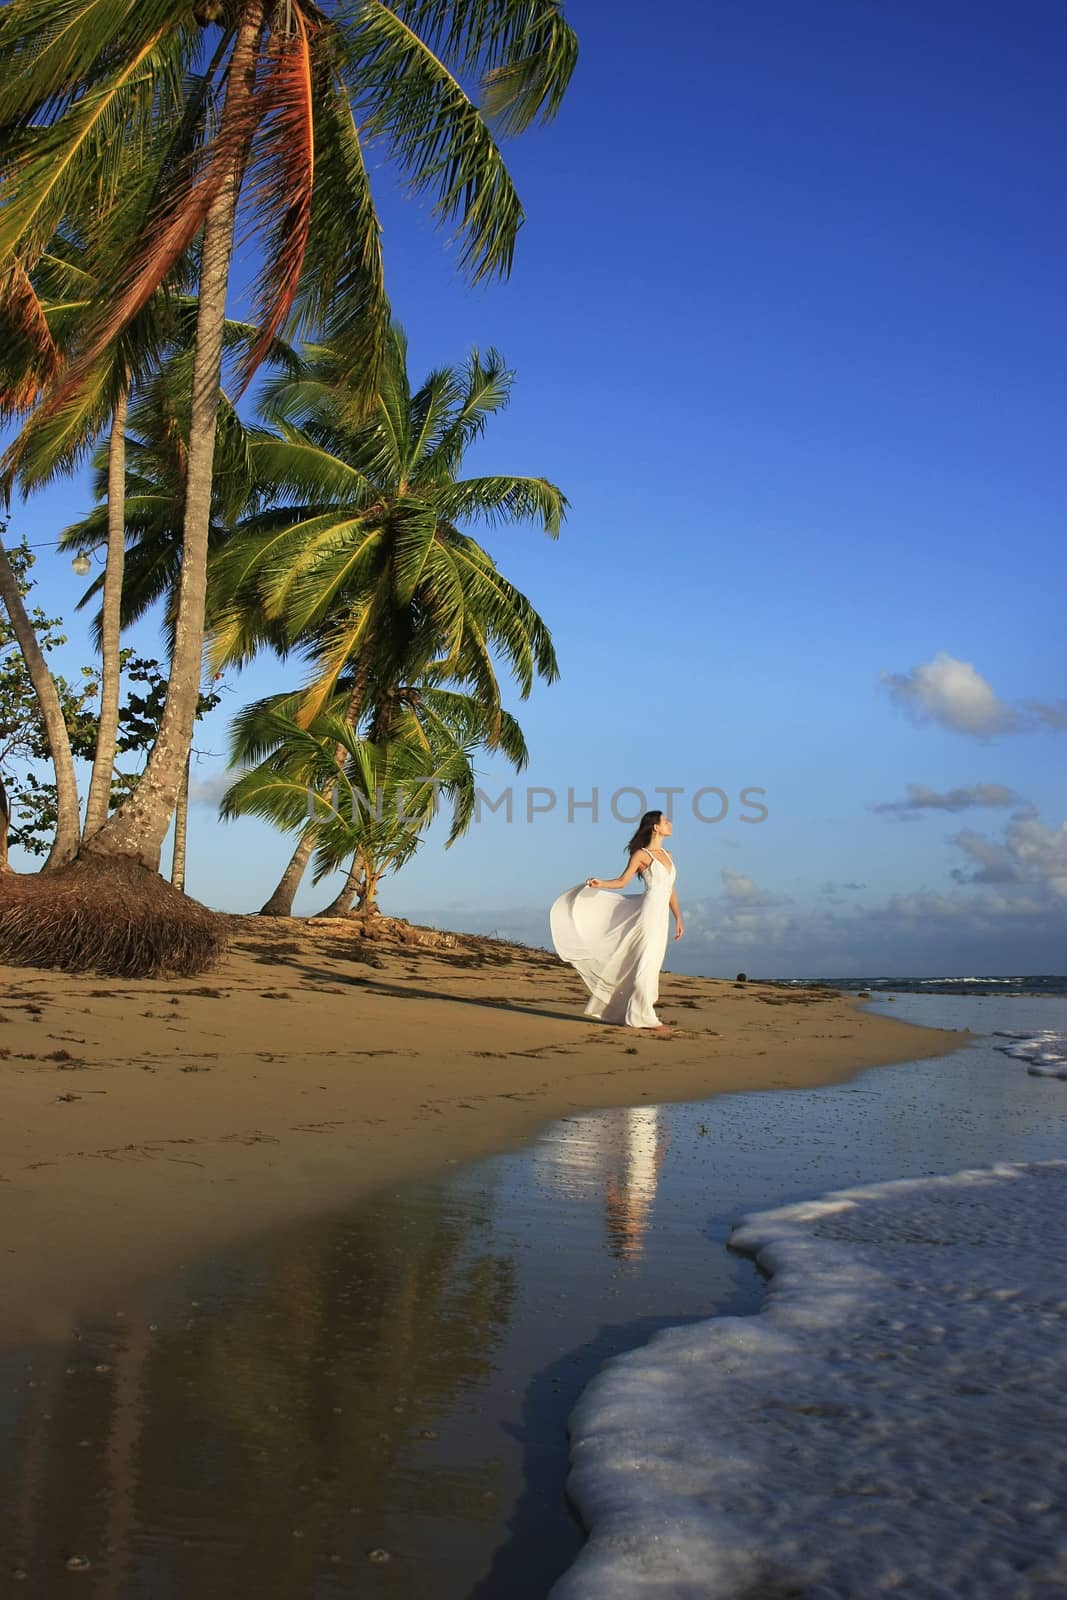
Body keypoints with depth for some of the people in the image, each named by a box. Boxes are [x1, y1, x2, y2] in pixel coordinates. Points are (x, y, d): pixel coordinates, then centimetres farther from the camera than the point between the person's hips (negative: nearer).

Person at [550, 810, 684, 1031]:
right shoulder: (641, 854, -2)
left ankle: (617, 1009, 15)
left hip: (661, 915, 7)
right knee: (646, 964, -9)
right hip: (649, 911, -7)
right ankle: (642, 1016, -5)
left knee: (650, 965, 8)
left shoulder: (667, 854, 19)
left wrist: (678, 918, 17)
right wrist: (600, 883, -18)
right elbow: (622, 881, -1)